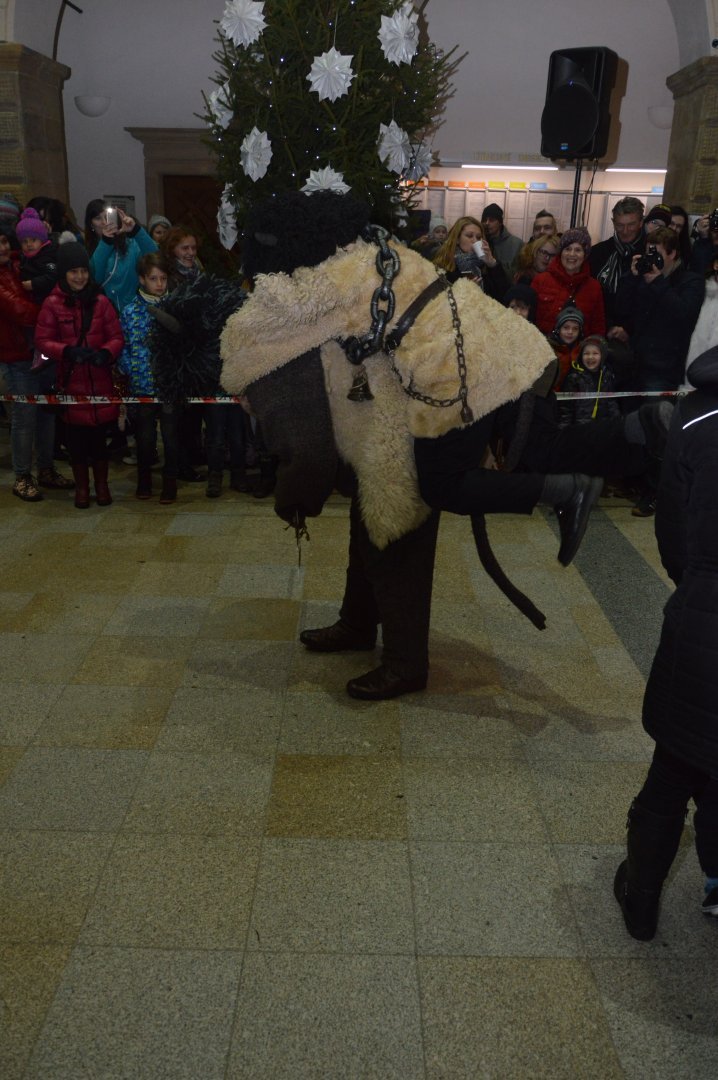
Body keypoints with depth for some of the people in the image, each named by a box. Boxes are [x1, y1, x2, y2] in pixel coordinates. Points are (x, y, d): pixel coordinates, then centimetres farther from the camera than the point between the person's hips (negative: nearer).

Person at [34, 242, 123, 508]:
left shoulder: (101, 301, 1)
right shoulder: (52, 304, -4)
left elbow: (116, 337, 2)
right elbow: (42, 340, -4)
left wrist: (105, 353, -19)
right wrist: (68, 351, -21)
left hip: (100, 381, 1)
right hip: (71, 381, -1)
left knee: (99, 435, 8)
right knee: (77, 437, 7)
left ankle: (102, 485, 24)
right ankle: (81, 487, 23)